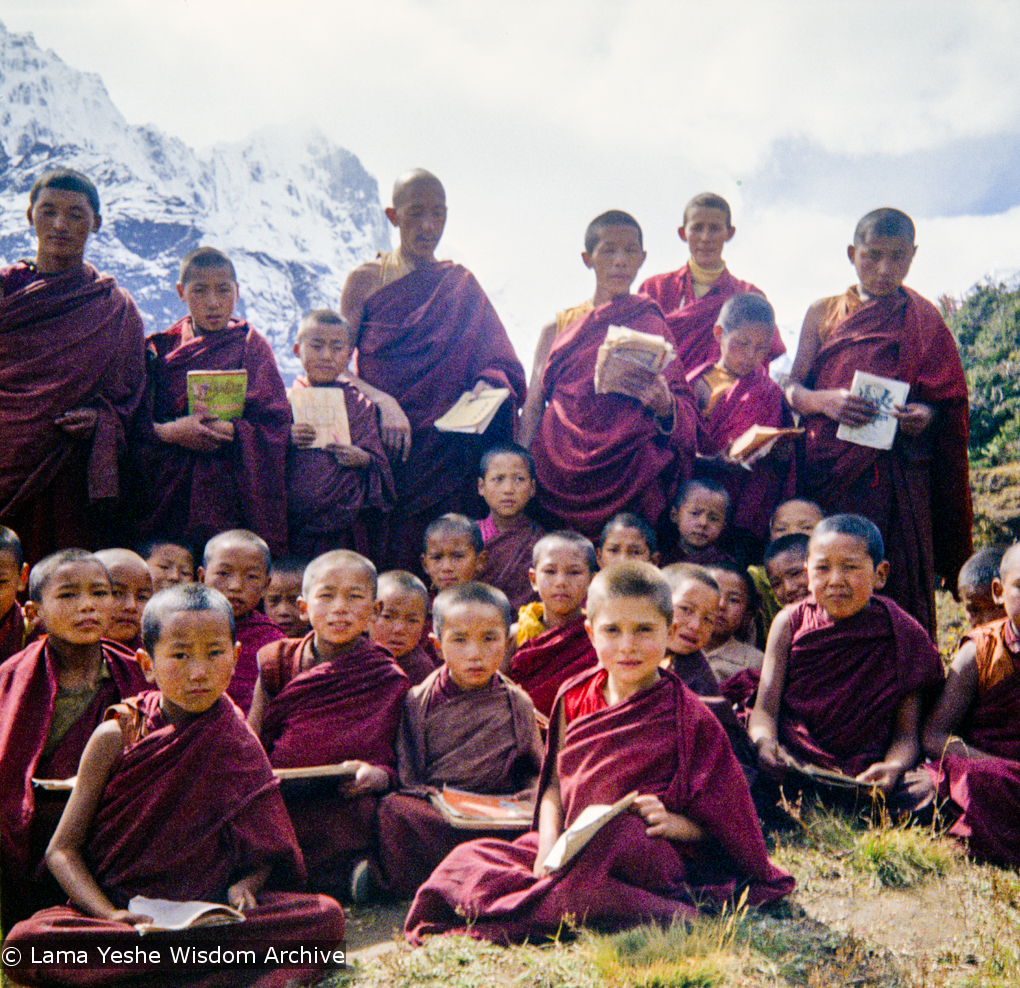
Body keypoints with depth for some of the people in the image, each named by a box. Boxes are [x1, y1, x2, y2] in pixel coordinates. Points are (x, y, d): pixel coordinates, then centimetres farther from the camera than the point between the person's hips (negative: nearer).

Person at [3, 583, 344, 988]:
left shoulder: (238, 745, 4)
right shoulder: (115, 738, -2)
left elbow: (263, 852, 8)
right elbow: (62, 849, -2)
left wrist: (244, 886, -15)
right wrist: (111, 915, -17)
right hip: (112, 905, -1)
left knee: (326, 916, -22)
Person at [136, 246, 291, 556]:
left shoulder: (251, 345, 9)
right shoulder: (160, 348, 13)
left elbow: (275, 423, 0)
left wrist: (229, 431, -14)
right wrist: (169, 432, -14)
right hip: (168, 493, 1)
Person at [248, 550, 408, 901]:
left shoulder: (387, 680, 5)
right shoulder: (280, 662, 10)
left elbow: (393, 767, 6)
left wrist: (374, 774, -18)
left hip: (344, 808, -1)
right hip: (274, 803, 2)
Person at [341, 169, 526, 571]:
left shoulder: (462, 285, 14)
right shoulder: (365, 281, 8)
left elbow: (500, 362, 11)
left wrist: (487, 383, -12)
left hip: (446, 450, 1)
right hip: (382, 445, -1)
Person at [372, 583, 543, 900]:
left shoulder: (518, 704, 9)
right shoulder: (418, 702, 5)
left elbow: (533, 770, 17)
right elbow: (405, 770, 6)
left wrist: (532, 794, -5)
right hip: (431, 811, -1)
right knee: (395, 809, -32)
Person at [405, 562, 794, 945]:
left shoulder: (686, 716, -2)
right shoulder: (574, 697, 10)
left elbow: (716, 820, 0)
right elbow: (555, 784, 12)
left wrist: (673, 823, -21)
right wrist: (549, 845, -6)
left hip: (651, 856, -4)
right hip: (574, 850, 5)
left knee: (618, 833, -40)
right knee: (467, 859, -11)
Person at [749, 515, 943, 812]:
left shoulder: (903, 636, 4)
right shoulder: (790, 623, 6)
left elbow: (906, 733, 2)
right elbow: (766, 709, 2)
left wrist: (893, 768, -22)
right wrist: (765, 743, -22)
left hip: (866, 774, 0)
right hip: (791, 763, 1)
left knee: (924, 788, -29)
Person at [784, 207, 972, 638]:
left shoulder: (923, 320, 10)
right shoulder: (823, 314, 12)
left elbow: (948, 404, 10)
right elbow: (792, 389, 10)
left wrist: (925, 416, -13)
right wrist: (825, 400, -12)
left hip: (896, 480, 0)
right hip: (828, 473, 1)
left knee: (894, 584, -3)